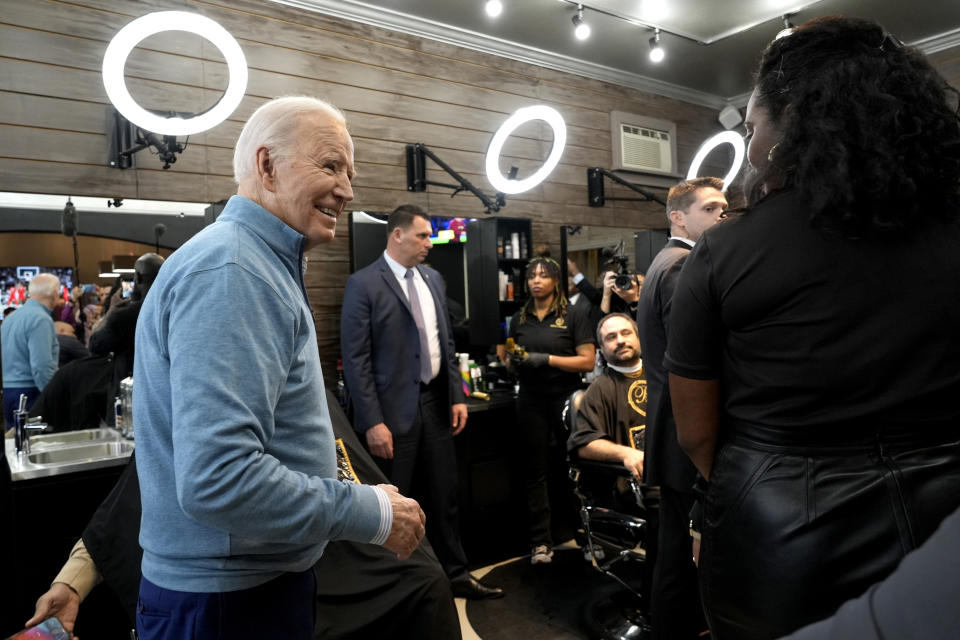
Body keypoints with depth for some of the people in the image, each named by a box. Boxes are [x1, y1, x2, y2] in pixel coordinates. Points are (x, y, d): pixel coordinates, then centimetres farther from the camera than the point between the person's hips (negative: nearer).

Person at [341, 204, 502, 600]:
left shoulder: (433, 279, 10)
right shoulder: (364, 284, -11)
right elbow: (355, 359, -14)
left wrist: (457, 395, 9)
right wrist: (373, 422, -17)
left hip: (435, 403, 6)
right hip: (394, 409, -6)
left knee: (444, 497, 16)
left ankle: (455, 575, 33)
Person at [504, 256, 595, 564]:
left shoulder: (574, 314, -2)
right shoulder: (519, 319, 11)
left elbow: (587, 361, -9)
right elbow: (510, 360, 20)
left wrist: (547, 359, -17)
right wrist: (513, 360, -4)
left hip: (566, 399, -3)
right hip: (531, 401, 3)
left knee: (568, 468, 7)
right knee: (535, 470, 3)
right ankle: (540, 541, 9)